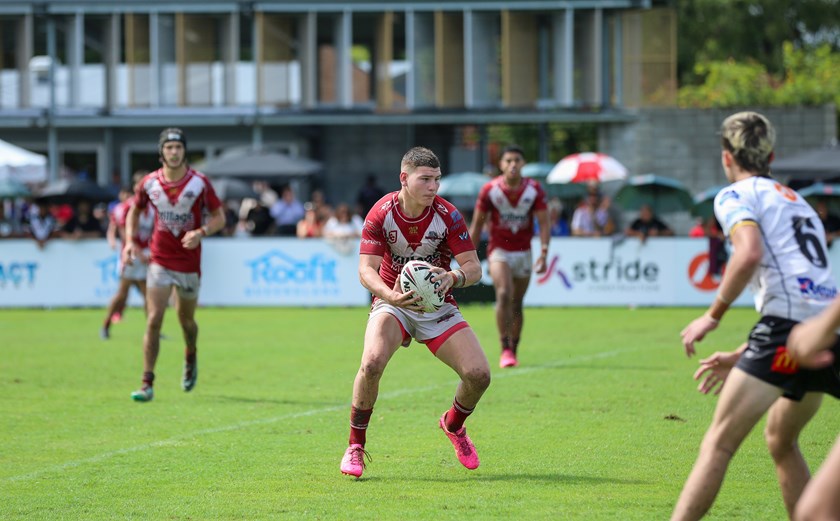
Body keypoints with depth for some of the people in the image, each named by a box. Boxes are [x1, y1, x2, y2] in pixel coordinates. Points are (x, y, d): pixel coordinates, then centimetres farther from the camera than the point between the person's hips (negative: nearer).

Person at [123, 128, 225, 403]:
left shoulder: (199, 183, -9)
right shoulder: (149, 183, -4)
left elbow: (219, 217, -2)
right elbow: (135, 211, 14)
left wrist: (200, 233, -20)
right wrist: (131, 241, 0)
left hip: (189, 263, 0)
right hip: (159, 261, 0)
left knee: (186, 320, 14)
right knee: (153, 320, -11)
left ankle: (191, 358, 48)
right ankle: (147, 384, -10)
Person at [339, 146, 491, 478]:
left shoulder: (447, 215, -13)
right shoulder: (381, 214, -15)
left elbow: (473, 267, -13)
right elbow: (366, 269, -20)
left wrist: (453, 278, -37)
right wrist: (390, 295, -40)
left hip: (438, 305, 2)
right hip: (393, 302, -2)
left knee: (479, 374, -14)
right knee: (372, 363, -31)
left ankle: (453, 425, 22)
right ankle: (355, 446, -11)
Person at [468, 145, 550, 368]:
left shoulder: (534, 190, -6)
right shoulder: (490, 190, -8)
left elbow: (544, 222, -6)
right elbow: (477, 224, -1)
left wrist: (543, 252, -18)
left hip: (523, 252, 2)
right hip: (499, 250, -2)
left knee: (517, 303, 7)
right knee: (504, 294, -22)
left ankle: (513, 352, 20)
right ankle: (505, 350, -20)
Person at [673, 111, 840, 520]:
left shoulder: (736, 195, 6)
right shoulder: (797, 202, 30)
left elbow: (749, 254, -16)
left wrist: (712, 317, -7)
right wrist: (741, 357, 34)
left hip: (787, 325, -8)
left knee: (719, 443, -10)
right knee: (781, 440, 25)